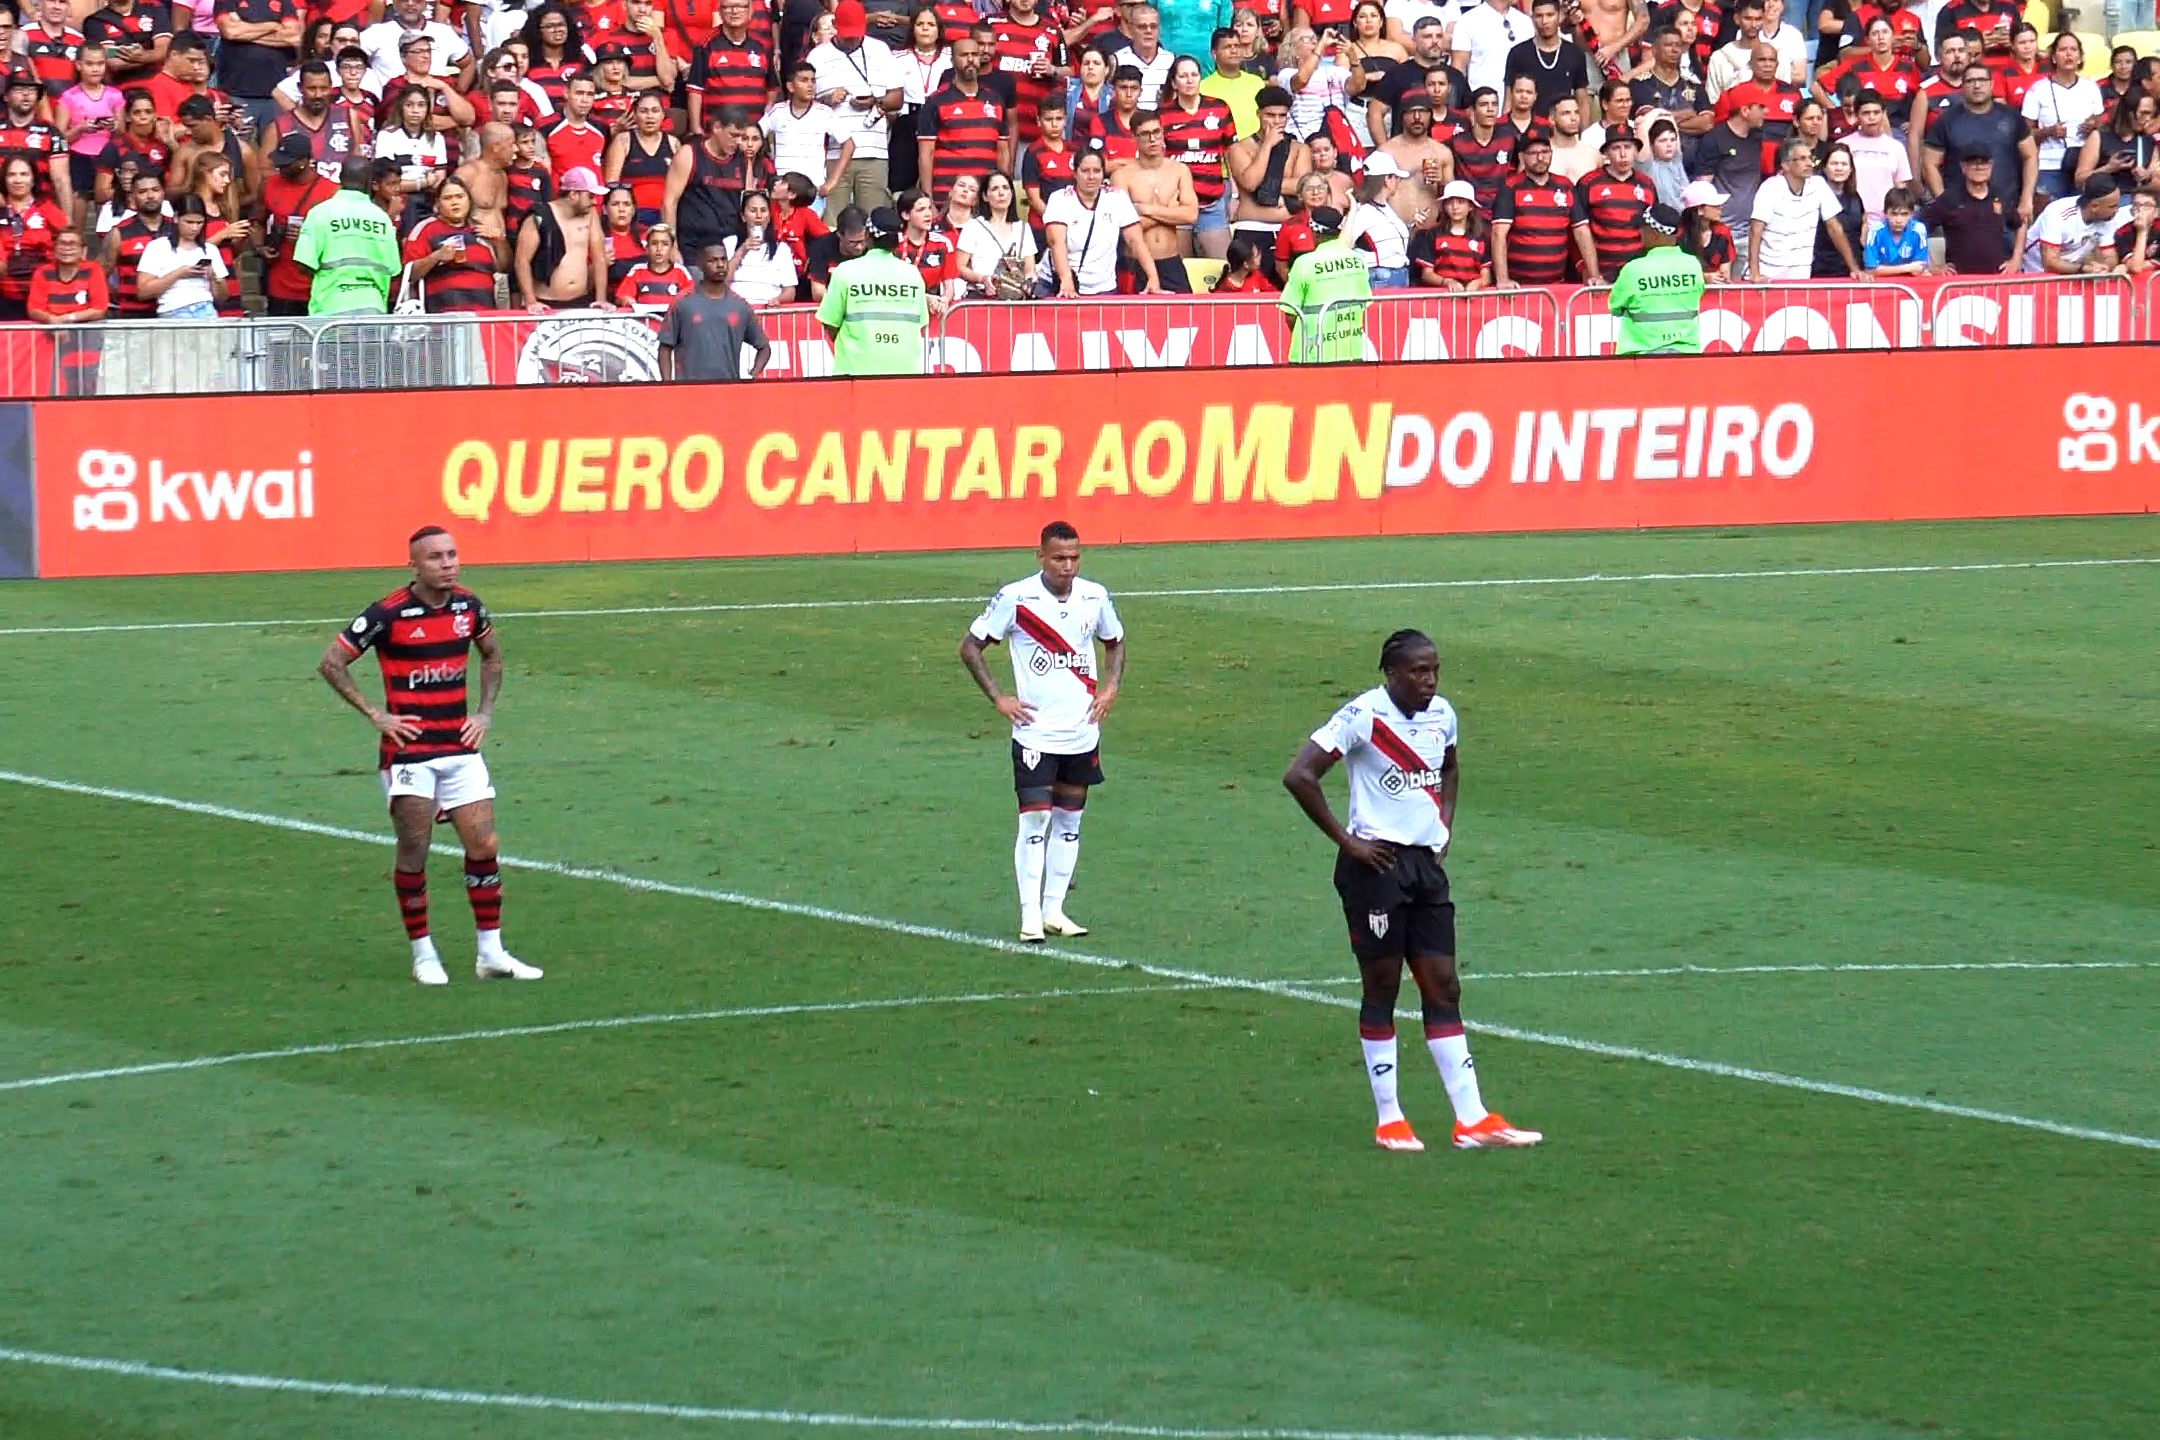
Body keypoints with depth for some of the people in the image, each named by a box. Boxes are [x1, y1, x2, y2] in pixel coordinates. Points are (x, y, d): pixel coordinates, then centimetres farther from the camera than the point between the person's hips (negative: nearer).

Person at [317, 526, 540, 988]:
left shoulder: (469, 607, 4)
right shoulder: (388, 614, -11)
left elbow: (492, 657, 24)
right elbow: (331, 663, -7)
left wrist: (484, 712, 11)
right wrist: (375, 714, -10)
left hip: (461, 748, 5)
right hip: (409, 749, -5)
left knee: (483, 846, 0)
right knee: (414, 853, -1)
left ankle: (491, 953, 7)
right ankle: (423, 954, 10)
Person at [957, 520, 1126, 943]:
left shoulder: (1095, 598, 2)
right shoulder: (1015, 598, -11)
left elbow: (1115, 641, 22)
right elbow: (970, 646, -2)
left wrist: (1110, 688, 7)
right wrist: (998, 699, -7)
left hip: (1082, 733, 5)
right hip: (1035, 731, -5)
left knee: (1069, 821, 9)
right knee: (1035, 820, -9)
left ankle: (1055, 910, 17)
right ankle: (1030, 916, -6)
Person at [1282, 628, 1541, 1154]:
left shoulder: (1441, 715, 7)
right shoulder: (1363, 717, -14)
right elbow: (1299, 776, -18)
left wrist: (1444, 826, 15)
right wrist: (1345, 840, -15)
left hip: (1426, 864, 7)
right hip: (1376, 865, -7)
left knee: (1443, 988, 5)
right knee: (1381, 987, 1)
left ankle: (1471, 1120, 4)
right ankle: (1389, 1120, 8)